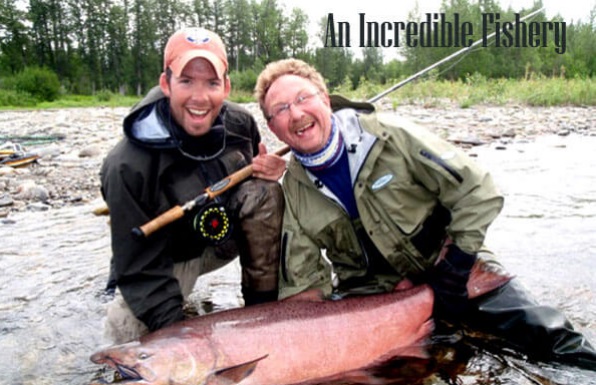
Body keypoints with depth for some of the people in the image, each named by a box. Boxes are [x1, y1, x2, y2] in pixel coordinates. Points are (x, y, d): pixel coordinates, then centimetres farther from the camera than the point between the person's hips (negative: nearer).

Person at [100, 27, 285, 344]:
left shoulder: (240, 124, -15)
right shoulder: (128, 167, -29)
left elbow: (257, 174, 7)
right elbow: (141, 267, -24)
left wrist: (267, 174, -19)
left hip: (228, 233, 4)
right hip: (172, 256, -3)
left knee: (264, 192, -25)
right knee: (126, 328, -28)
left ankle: (264, 305, -10)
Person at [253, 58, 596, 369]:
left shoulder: (388, 134, -17)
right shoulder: (294, 190, -9)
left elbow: (477, 191, -13)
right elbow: (304, 281, -2)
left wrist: (458, 261, -14)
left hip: (446, 265, -2)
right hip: (371, 291, 3)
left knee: (545, 334, -16)